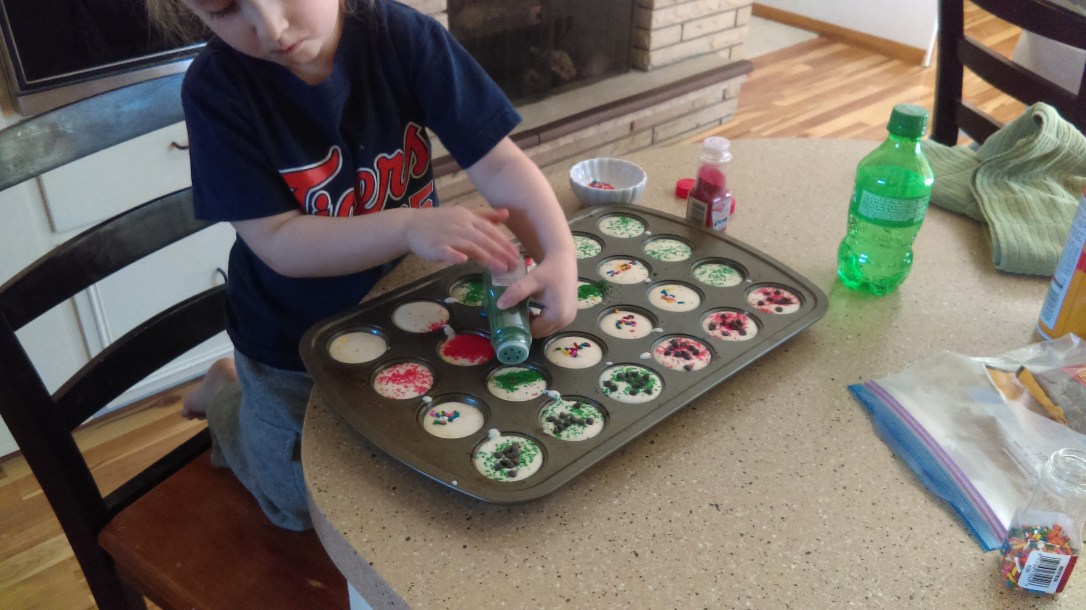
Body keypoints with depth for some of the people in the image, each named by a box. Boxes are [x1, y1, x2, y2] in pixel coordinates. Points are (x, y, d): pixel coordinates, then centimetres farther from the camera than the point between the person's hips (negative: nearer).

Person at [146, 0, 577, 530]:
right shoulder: (218, 87, -25)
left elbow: (499, 163, -24)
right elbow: (278, 243, -27)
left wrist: (560, 255, -42)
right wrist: (410, 227, -40)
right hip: (294, 341, -2)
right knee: (308, 507, 16)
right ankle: (227, 397, 41)